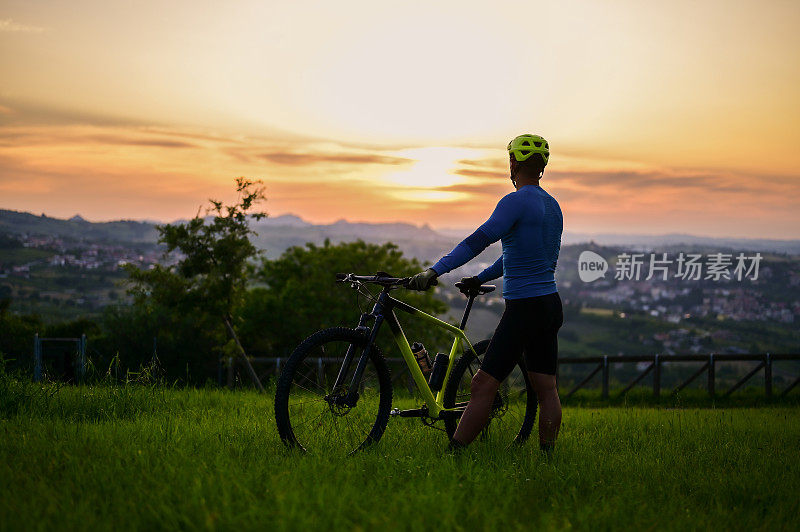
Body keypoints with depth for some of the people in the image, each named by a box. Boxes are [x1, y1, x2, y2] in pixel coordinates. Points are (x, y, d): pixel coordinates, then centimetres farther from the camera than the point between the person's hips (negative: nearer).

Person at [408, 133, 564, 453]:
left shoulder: (517, 202, -13)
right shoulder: (553, 206, 15)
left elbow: (479, 240, -24)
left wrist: (435, 271, -28)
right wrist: (481, 278, 28)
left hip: (523, 308, -9)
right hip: (551, 306, 9)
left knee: (483, 387, -8)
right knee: (546, 390, 10)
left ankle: (452, 455, -7)